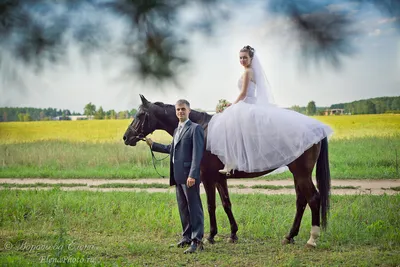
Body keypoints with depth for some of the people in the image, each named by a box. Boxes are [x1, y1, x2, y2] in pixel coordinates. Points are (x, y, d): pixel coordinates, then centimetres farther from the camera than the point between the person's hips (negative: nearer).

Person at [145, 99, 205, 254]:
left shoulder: (195, 129, -8)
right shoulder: (177, 130, 19)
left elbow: (197, 154, -17)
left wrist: (192, 175, -24)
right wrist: (153, 145, 36)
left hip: (189, 176, -9)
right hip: (178, 176, 9)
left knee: (194, 208, -6)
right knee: (183, 208, 15)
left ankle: (197, 241, -5)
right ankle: (187, 236, 26)